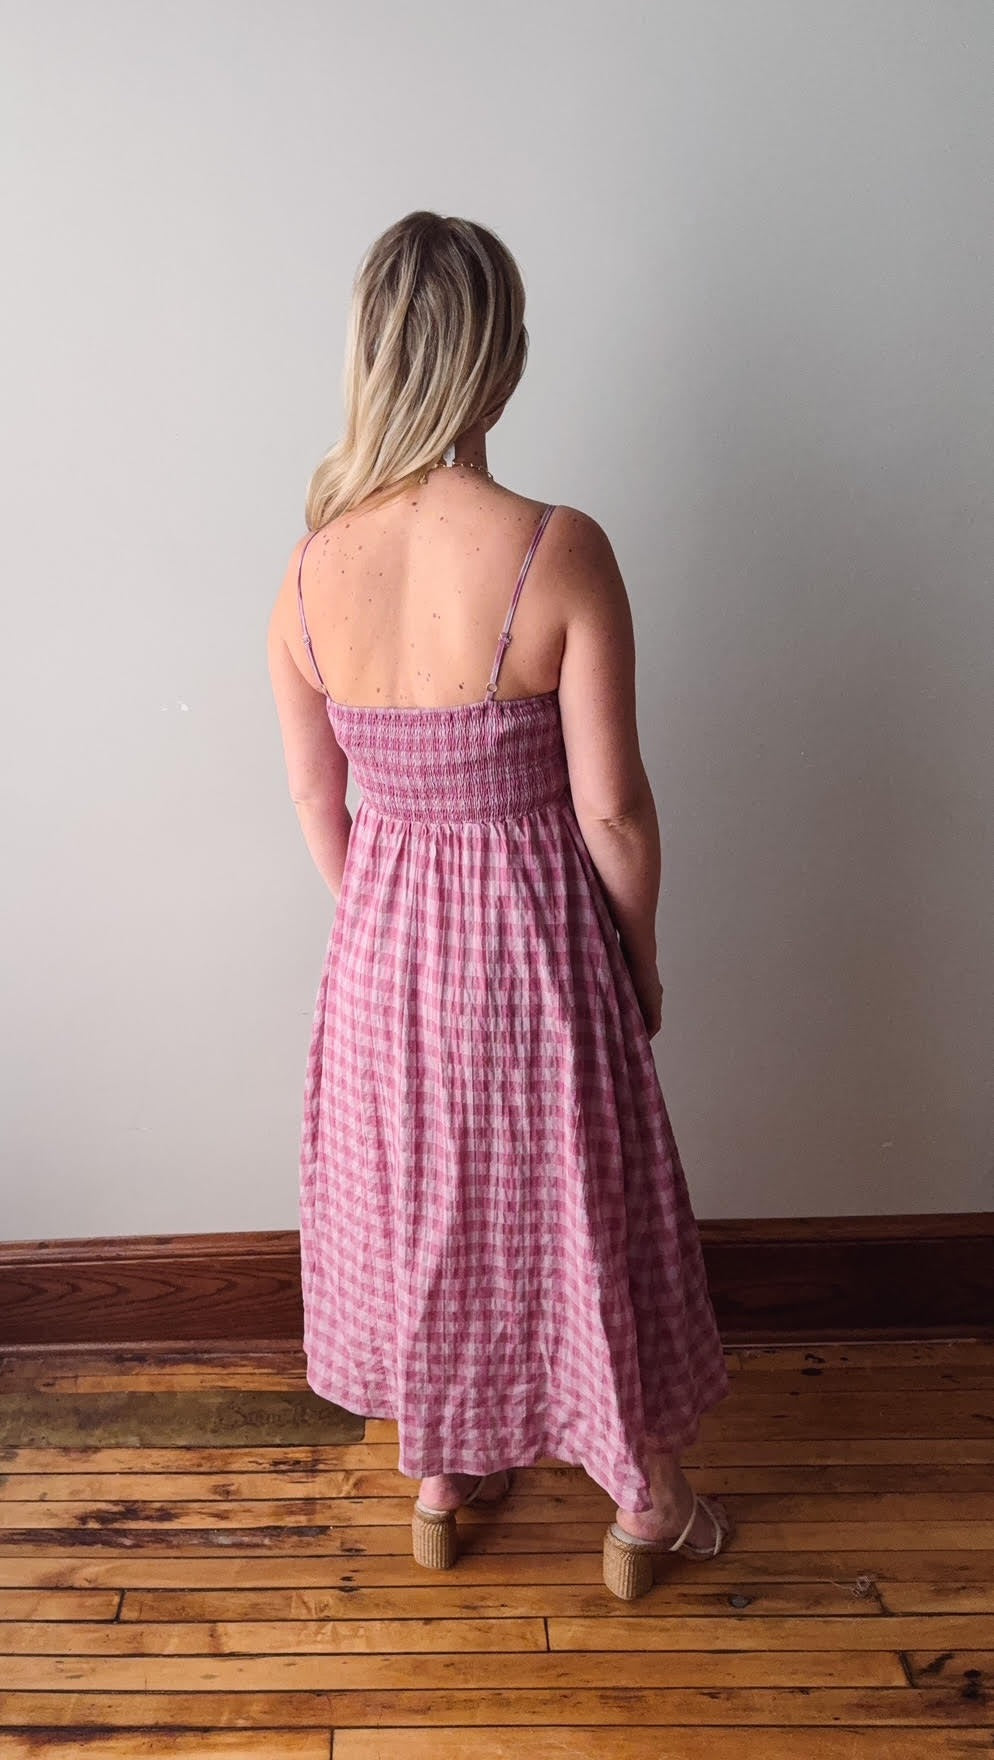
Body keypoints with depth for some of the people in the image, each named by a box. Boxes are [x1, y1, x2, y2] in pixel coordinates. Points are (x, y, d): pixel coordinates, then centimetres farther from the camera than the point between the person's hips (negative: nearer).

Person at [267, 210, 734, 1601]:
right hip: (536, 934, -3)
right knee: (584, 1213, 18)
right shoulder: (560, 551, -21)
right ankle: (646, 1507, 42)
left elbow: (317, 805, 0)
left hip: (384, 941, 4)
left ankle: (438, 1483, 47)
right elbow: (612, 811, -16)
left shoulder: (311, 570, -8)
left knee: (415, 1208, 24)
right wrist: (643, 960, 1)